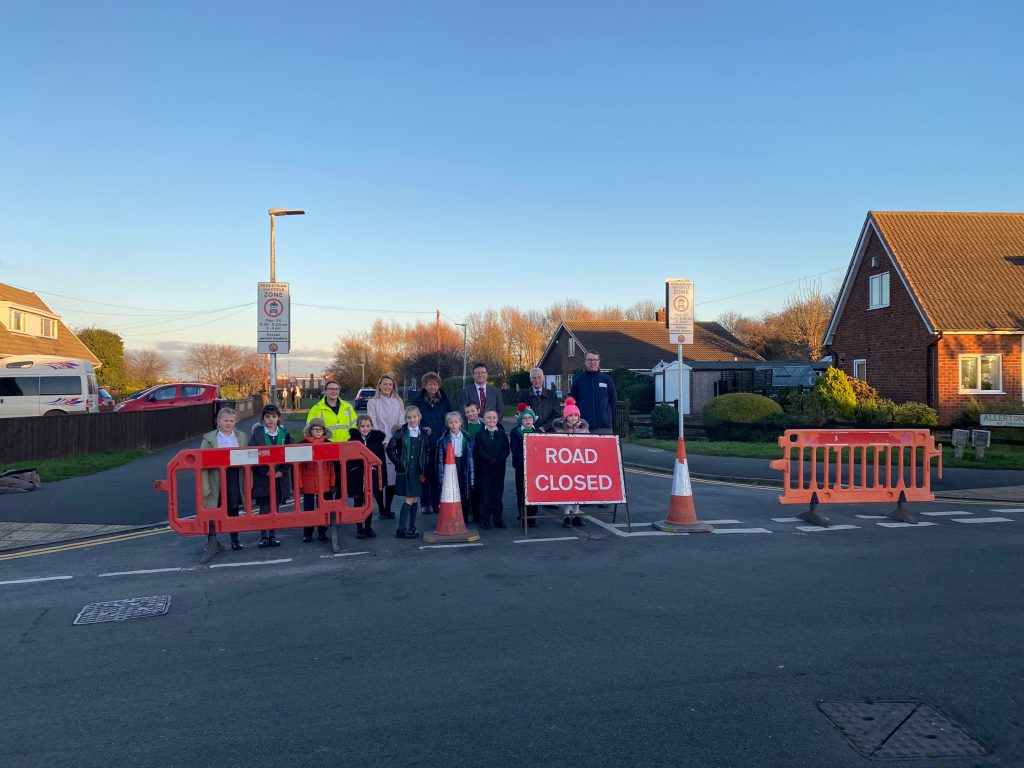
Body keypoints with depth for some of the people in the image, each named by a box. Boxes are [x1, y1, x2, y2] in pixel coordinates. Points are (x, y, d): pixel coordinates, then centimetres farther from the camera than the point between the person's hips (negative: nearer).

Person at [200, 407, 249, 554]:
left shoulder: (242, 437, 9)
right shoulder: (209, 439, 1)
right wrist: (205, 486, -12)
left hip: (235, 477, 2)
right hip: (216, 478, -2)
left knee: (234, 509, 11)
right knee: (213, 510, 0)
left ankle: (235, 540, 22)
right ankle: (212, 541, 10)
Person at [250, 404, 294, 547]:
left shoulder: (284, 434, 6)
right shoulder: (257, 433, -1)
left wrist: (282, 471, -9)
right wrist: (266, 471, -13)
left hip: (279, 476, 2)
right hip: (262, 476, -2)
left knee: (275, 507, 8)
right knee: (264, 507, -1)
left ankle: (273, 535, 17)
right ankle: (263, 536, 9)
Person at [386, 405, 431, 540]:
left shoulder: (424, 433, 4)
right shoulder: (401, 432, -4)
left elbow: (428, 451, 9)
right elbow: (390, 449, -1)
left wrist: (425, 467, 2)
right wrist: (398, 463, -5)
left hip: (418, 470, 4)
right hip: (405, 470, -4)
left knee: (415, 499, 9)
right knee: (409, 499, -9)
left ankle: (412, 527, 20)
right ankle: (401, 529, -4)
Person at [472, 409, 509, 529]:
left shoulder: (501, 434, 8)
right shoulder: (480, 434, 1)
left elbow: (506, 450, 0)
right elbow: (479, 451, -8)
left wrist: (499, 460, -15)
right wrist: (491, 460, -17)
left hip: (499, 469, 2)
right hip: (484, 469, -2)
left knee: (497, 495, 7)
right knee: (485, 495, 1)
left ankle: (498, 519, 14)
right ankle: (485, 520, 9)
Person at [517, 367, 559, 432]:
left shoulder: (551, 395, 12)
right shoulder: (524, 395, 7)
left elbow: (556, 415, 8)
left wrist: (544, 427, -5)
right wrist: (536, 429, -10)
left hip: (548, 431, 1)